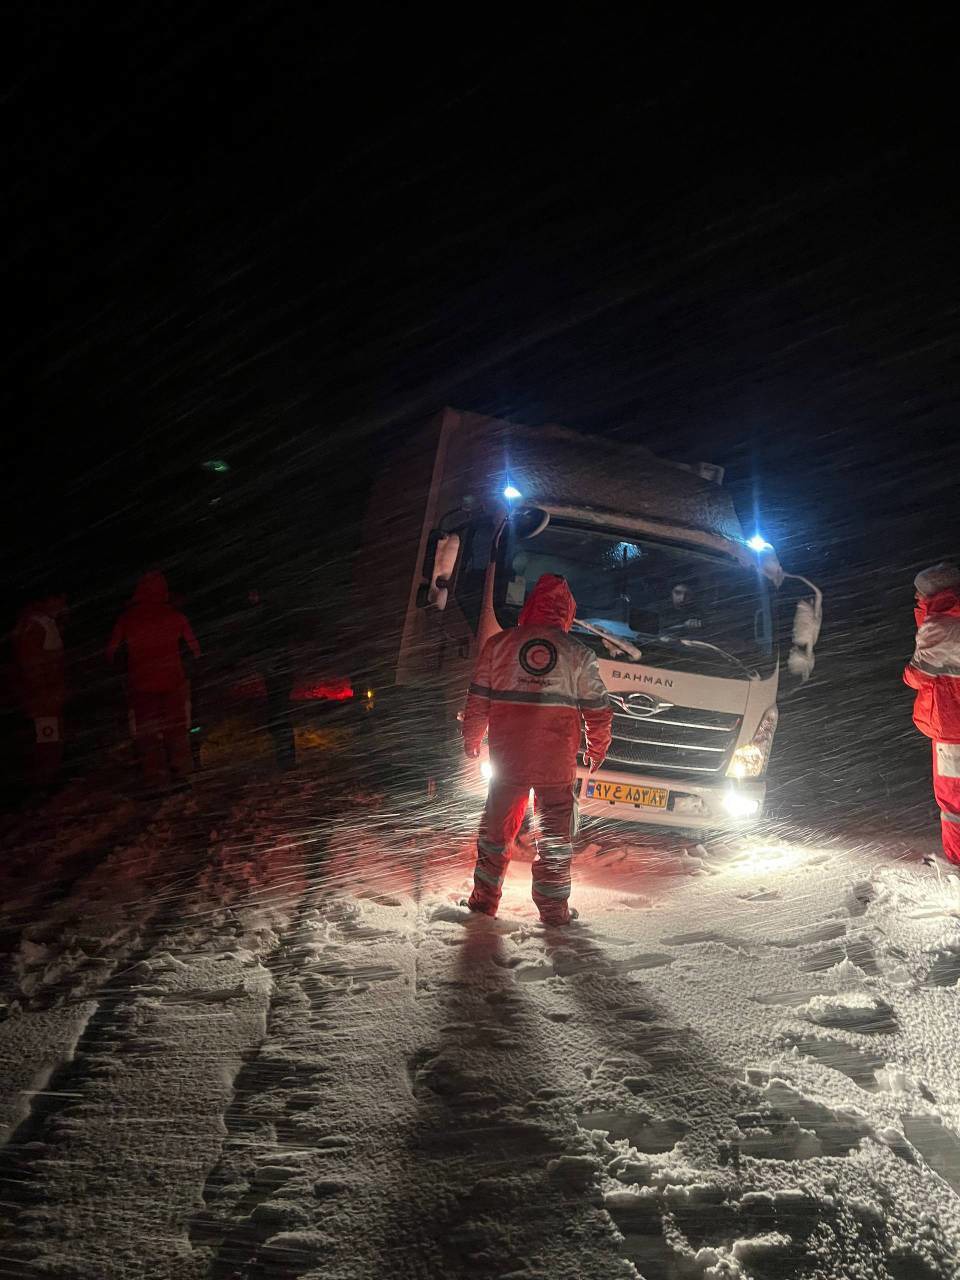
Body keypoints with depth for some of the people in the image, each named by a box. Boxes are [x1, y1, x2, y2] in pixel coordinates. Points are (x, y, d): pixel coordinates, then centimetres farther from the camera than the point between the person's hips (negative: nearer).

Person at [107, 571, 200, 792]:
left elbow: (111, 649, 1)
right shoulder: (174, 615, -2)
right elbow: (194, 646, 3)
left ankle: (155, 779, 6)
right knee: (177, 728, 11)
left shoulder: (127, 618, -3)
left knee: (147, 732, 7)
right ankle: (181, 774, 13)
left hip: (140, 682, -1)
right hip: (172, 679, 1)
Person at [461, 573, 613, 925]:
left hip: (507, 756, 1)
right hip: (558, 761, -1)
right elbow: (598, 711, 2)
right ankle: (553, 908, 13)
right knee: (555, 832, 10)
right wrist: (597, 750, 18)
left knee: (497, 825, 15)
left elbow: (477, 700, 3)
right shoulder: (578, 654, -2)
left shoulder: (499, 644, -1)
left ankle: (484, 899, 21)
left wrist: (471, 740, 17)